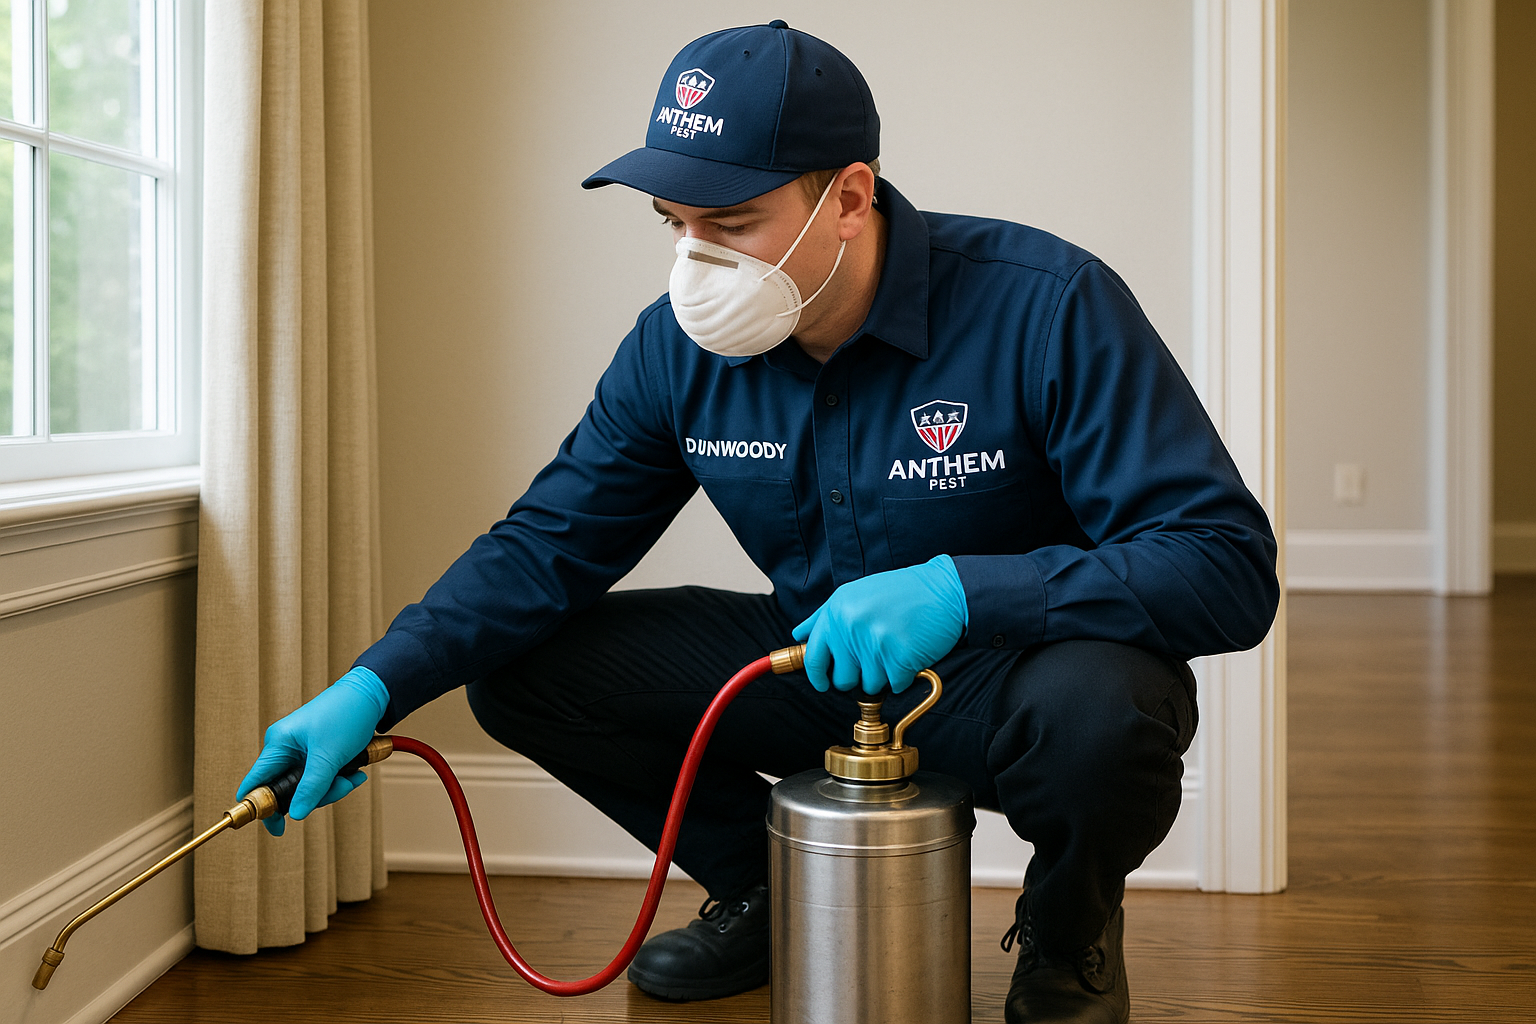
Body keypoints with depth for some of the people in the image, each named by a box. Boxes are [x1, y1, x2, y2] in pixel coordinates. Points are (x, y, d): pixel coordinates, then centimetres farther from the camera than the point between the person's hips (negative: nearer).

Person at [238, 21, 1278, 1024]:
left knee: (1098, 711, -40)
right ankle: (770, 891, 16)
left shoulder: (1048, 308, -23)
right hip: (821, 662, 5)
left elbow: (1230, 567, -27)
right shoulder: (680, 347, -8)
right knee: (521, 668, -7)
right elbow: (549, 543, 0)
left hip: (1017, 662, -4)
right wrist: (372, 689, -15)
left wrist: (959, 589, -39)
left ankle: (1068, 936, -1)